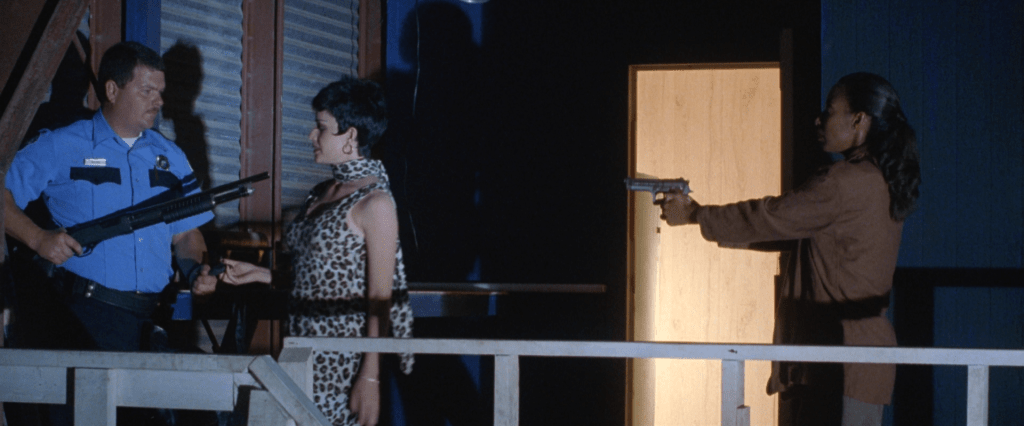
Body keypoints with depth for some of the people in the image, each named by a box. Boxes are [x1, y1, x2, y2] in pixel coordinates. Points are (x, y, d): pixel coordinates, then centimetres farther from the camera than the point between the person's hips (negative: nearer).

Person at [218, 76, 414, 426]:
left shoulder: (374, 203, -10)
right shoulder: (321, 194, 14)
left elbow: (380, 297, -14)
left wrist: (370, 377, -18)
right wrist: (259, 274, 13)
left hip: (344, 358, -7)